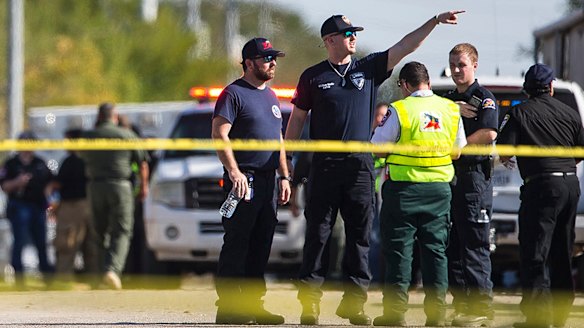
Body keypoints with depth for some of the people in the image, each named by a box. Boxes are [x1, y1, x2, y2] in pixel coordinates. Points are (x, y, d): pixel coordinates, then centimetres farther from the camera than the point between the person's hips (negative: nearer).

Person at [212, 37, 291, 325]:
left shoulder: (271, 96, 20)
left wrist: (284, 176, 17)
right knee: (236, 245, -9)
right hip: (243, 180, -8)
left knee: (261, 247, 8)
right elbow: (219, 134, -13)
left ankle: (253, 304, 13)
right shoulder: (233, 94, -6)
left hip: (268, 180, 8)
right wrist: (234, 172, -22)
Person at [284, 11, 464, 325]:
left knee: (360, 234, 2)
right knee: (317, 234, -1)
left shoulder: (369, 68, 9)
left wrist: (435, 21, -6)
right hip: (325, 165, -2)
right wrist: (286, 159, 4)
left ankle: (354, 301, 7)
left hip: (360, 166, 2)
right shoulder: (313, 76, 4)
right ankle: (310, 300, 2)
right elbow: (297, 118, 8)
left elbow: (405, 46, 3)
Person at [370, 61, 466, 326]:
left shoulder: (399, 110, -10)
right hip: (439, 187, 4)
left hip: (405, 187, -4)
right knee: (435, 248, 8)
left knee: (399, 248, 1)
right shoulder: (451, 109, 4)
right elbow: (457, 151, 12)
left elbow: (377, 147, -5)